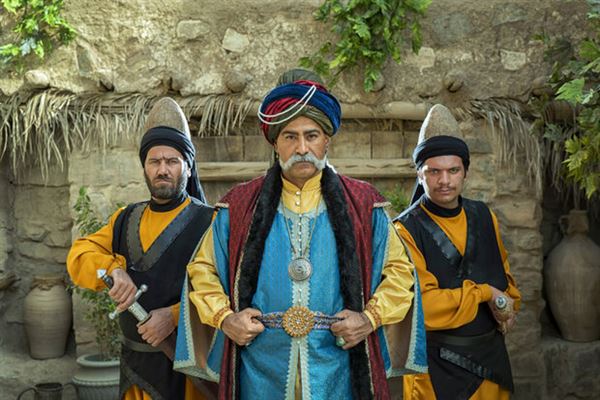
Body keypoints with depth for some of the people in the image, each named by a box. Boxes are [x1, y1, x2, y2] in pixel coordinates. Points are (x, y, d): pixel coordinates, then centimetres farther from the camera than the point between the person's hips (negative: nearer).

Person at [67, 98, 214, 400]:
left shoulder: (208, 222, -7)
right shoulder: (127, 220, 11)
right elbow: (79, 255, 4)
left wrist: (175, 316, -25)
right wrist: (115, 269, -17)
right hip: (135, 362, 5)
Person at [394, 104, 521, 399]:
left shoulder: (484, 217, 3)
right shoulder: (406, 231, -16)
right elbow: (422, 306, -24)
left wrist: (508, 305, -2)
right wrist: (485, 294, -18)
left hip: (492, 354, 6)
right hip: (438, 366, -5)